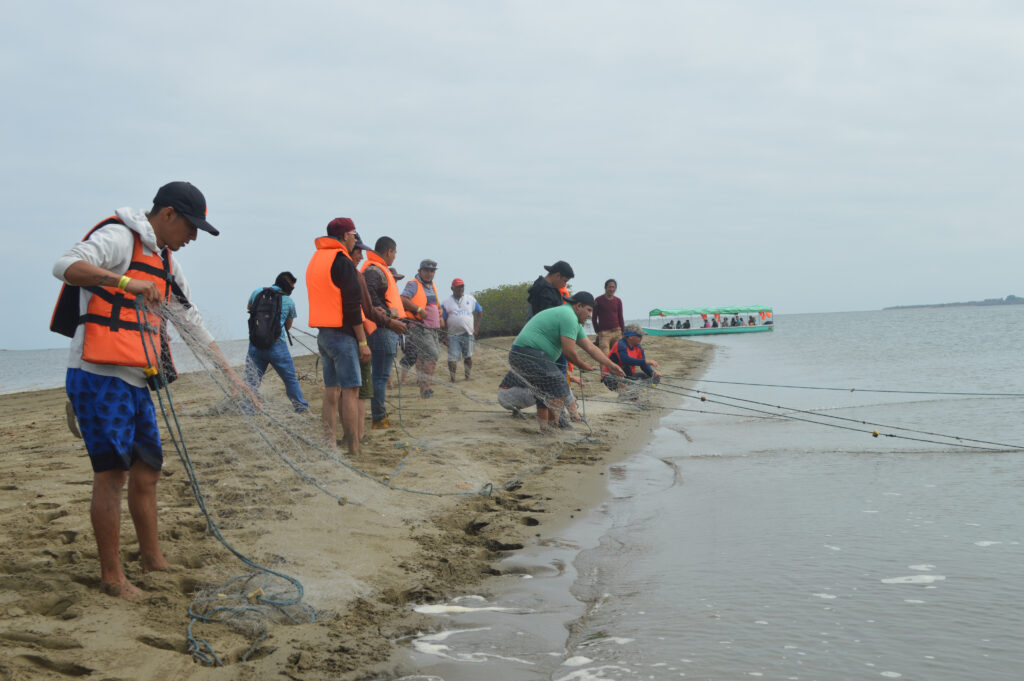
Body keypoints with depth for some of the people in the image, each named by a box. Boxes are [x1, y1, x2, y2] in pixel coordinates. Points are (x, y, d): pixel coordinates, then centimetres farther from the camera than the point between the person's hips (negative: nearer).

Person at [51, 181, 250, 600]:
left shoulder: (165, 263, 20)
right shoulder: (119, 237, -8)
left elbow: (193, 323, 25)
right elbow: (65, 266, -24)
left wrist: (231, 377, 22)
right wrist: (124, 281, -36)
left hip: (135, 381, 9)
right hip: (100, 378, -9)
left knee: (146, 468, 14)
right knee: (112, 472, -7)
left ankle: (152, 559, 27)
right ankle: (111, 577, 1)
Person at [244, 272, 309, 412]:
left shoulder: (257, 293, 7)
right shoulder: (289, 301, 2)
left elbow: (249, 308, 27)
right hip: (277, 345, -2)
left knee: (251, 380, 6)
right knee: (290, 379, 11)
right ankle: (302, 408, 19)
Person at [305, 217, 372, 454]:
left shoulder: (315, 259, 17)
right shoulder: (342, 261, -12)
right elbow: (352, 304, -15)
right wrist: (362, 341, -12)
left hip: (323, 333, 9)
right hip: (342, 334, -9)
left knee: (331, 390, 11)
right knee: (350, 390, -7)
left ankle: (330, 445, 11)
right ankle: (353, 451, -8)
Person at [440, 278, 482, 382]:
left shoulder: (470, 299, 9)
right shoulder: (447, 302, 4)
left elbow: (480, 312, 16)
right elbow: (443, 319, 4)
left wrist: (476, 327, 7)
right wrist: (445, 333, -5)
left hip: (468, 333, 2)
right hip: (453, 334, -2)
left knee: (468, 357, 4)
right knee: (453, 358, -7)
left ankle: (467, 376, 15)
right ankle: (452, 379, 0)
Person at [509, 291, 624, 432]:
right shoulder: (569, 316, -11)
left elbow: (591, 348, 21)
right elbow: (569, 352, -14)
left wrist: (611, 366, 15)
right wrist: (582, 365, 4)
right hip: (529, 353, -11)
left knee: (545, 395, 18)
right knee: (559, 388, -14)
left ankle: (545, 431, 21)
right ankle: (552, 426, -16)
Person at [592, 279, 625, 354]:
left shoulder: (618, 301, 11)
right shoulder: (599, 300, 1)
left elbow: (620, 317, 16)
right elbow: (594, 318, 5)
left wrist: (623, 331, 8)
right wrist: (597, 331, -1)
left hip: (617, 332, 4)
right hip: (604, 332, -4)